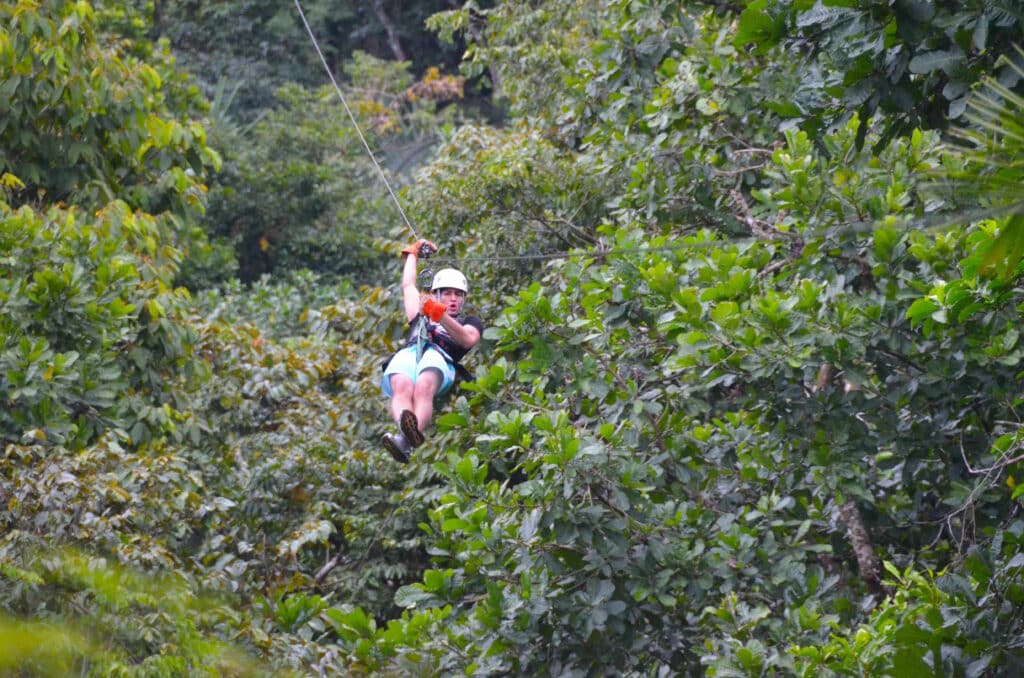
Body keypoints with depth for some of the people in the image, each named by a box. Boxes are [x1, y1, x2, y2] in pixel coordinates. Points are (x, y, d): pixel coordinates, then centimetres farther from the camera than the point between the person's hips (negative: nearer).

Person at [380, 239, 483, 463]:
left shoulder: (469, 323, 35)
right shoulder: (421, 317, 44)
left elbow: (468, 339, 12)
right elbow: (408, 285, 55)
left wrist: (441, 316, -3)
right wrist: (413, 253, 69)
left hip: (439, 357, -3)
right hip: (406, 354, 3)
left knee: (423, 389, -40)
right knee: (403, 389, -37)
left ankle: (407, 440, -70)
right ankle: (405, 428, -70)